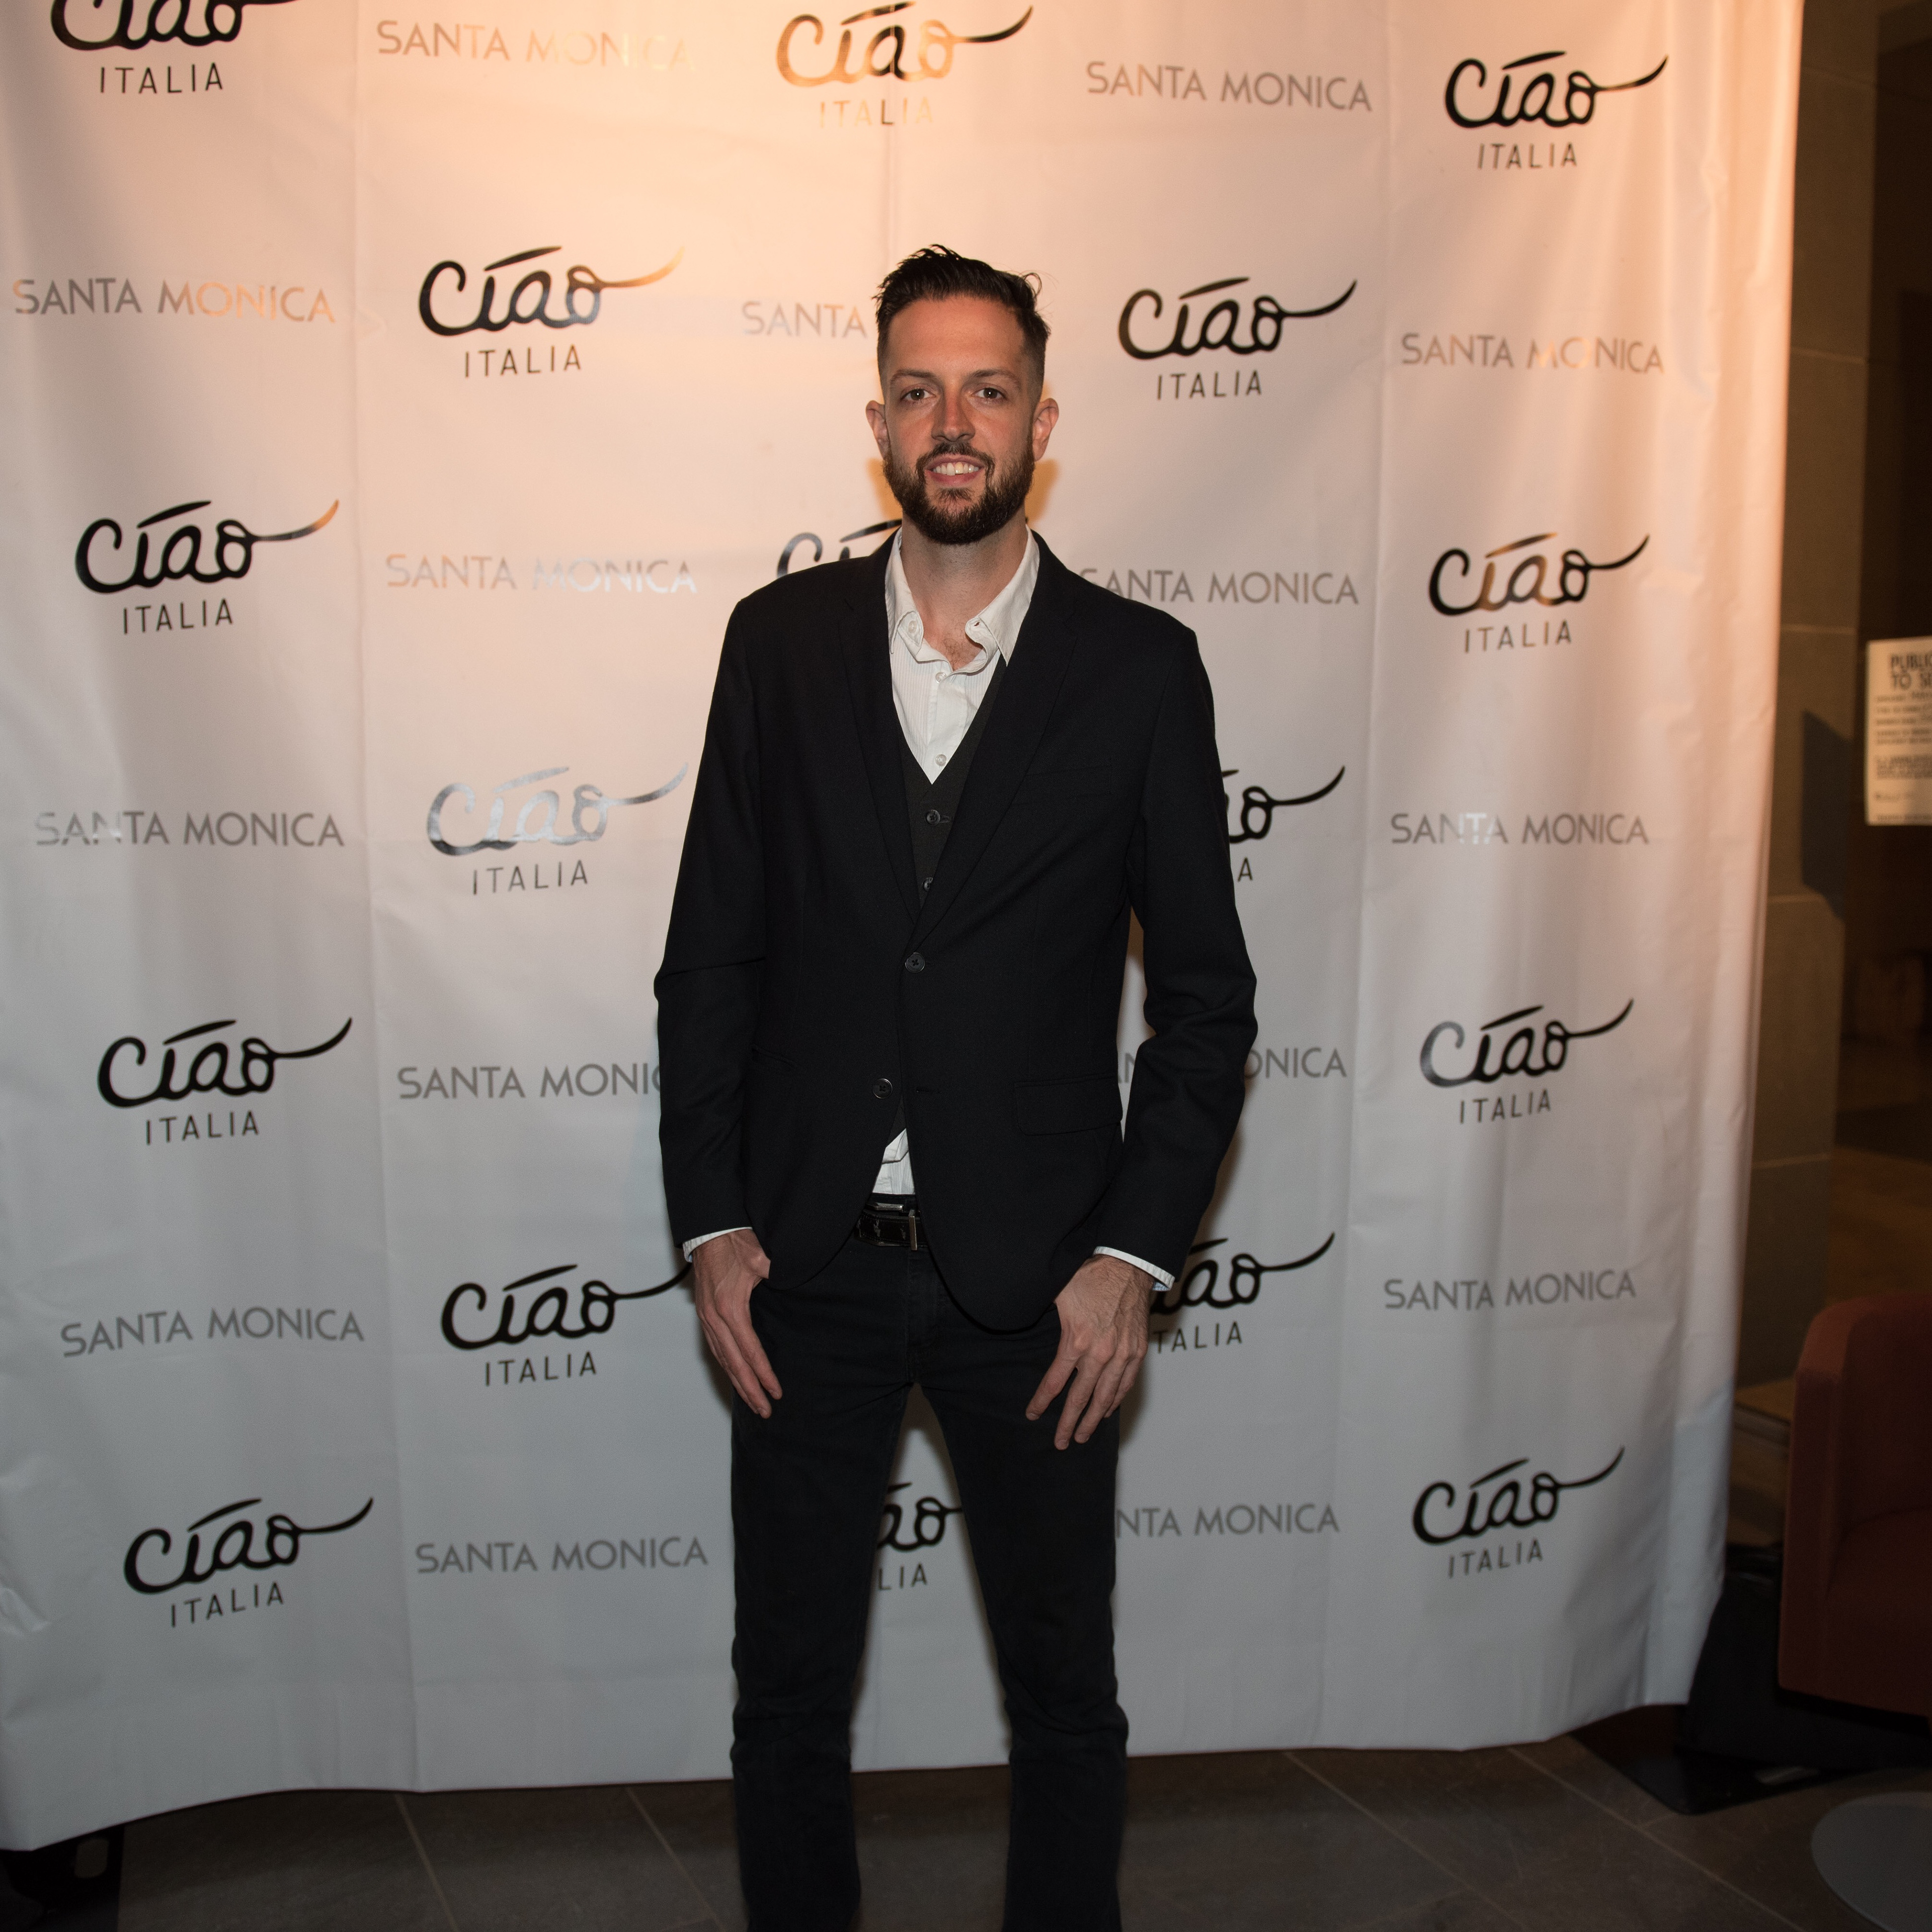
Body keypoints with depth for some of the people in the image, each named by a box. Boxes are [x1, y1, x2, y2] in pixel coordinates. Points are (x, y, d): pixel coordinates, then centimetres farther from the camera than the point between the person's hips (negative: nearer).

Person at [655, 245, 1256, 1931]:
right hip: (808, 1266, 2)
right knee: (790, 1684, 17)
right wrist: (711, 1226, -3)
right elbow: (711, 953, 3)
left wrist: (1133, 1253, -8)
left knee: (1063, 1693, 16)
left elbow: (1206, 993, -1)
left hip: (1034, 1278, -1)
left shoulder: (1139, 667, -2)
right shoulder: (782, 640, 2)